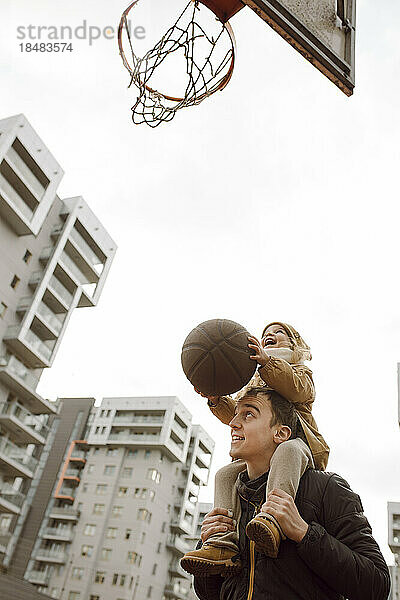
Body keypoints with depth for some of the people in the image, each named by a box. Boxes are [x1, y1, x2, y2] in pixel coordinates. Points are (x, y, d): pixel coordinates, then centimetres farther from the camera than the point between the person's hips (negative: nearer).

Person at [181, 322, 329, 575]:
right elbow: (236, 414, 14)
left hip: (297, 442, -5)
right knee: (225, 474, -18)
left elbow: (297, 389, -11)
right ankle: (224, 545, -32)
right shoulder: (254, 383, 31)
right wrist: (217, 399, -10)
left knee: (287, 450, -38)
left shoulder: (301, 371, 17)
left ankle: (273, 518, -58)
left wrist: (267, 361, -29)